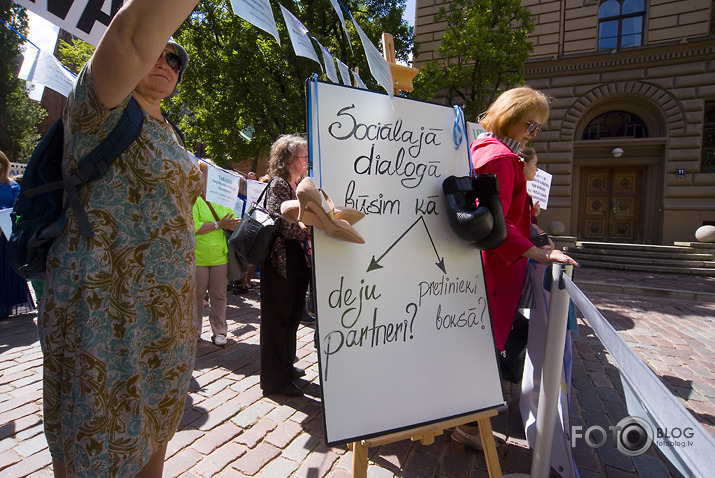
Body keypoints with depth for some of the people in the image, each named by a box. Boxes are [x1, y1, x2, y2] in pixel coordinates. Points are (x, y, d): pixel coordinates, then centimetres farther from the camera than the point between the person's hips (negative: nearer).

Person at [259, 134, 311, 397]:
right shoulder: (279, 184, -12)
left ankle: (286, 366, 34)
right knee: (278, 318, 2)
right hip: (281, 262, -9)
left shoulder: (299, 185, 15)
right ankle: (275, 378, 15)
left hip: (298, 262, 9)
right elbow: (281, 226, -22)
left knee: (293, 316, 17)